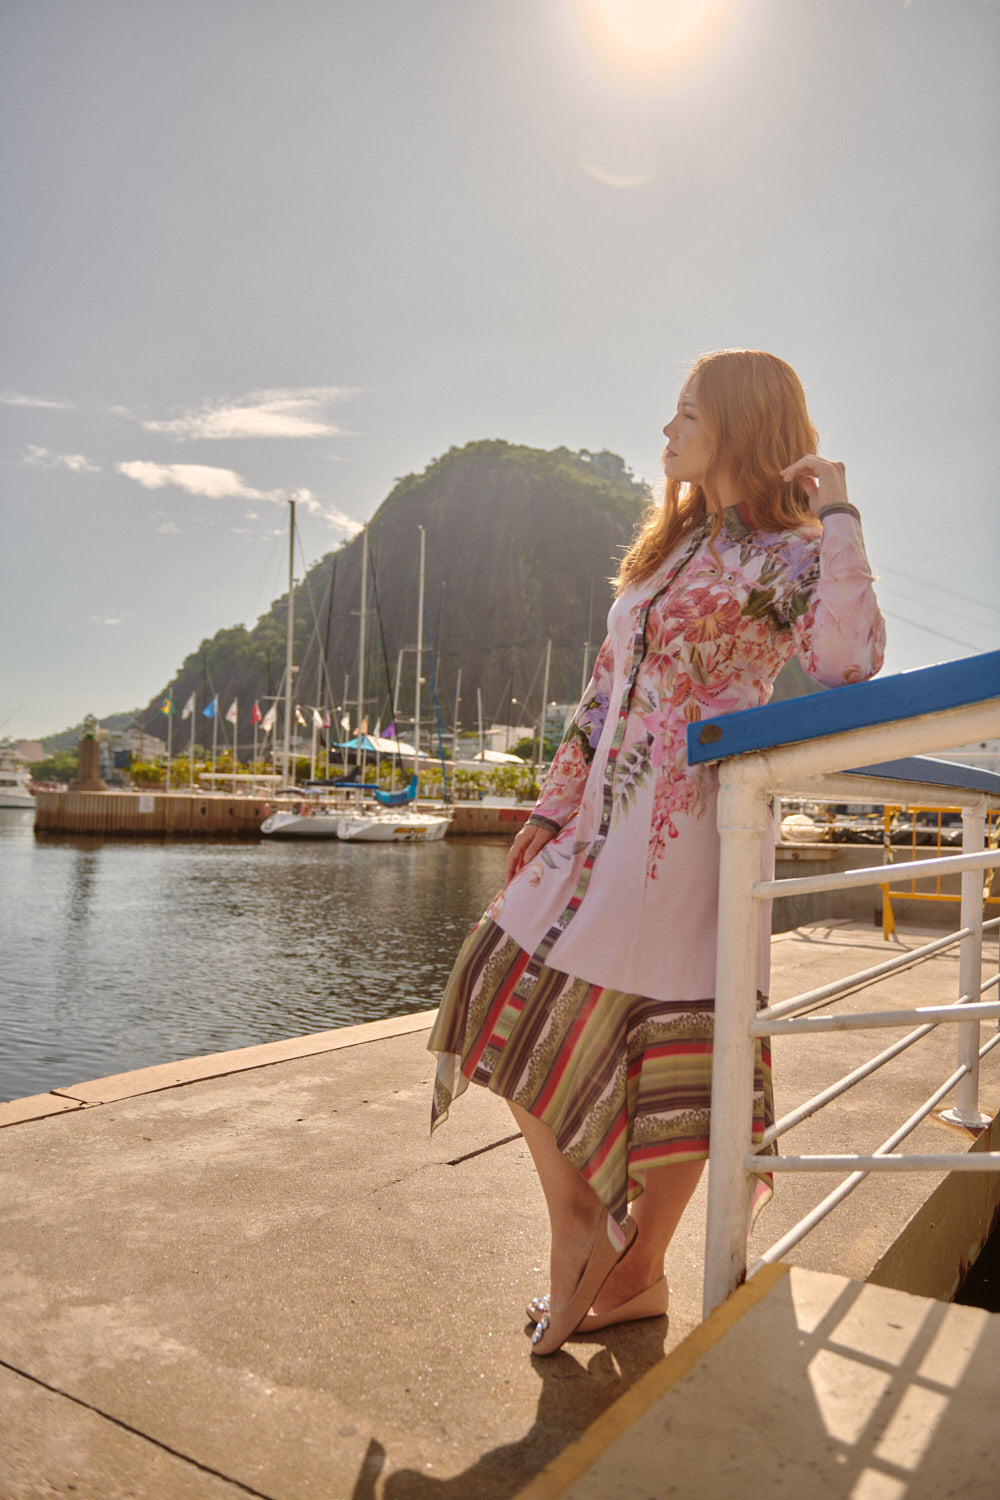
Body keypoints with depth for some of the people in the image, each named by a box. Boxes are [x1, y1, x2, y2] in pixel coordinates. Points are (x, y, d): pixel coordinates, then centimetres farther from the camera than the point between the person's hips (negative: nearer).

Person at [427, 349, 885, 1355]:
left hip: (694, 825, -8)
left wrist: (837, 515, -16)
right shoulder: (672, 545, 20)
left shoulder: (784, 555, -4)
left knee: (678, 1055, 2)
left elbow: (849, 659, -26)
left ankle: (635, 1267, 23)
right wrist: (556, 806, 15)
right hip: (608, 821, 9)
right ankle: (577, 1235, 19)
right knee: (523, 1001, 6)